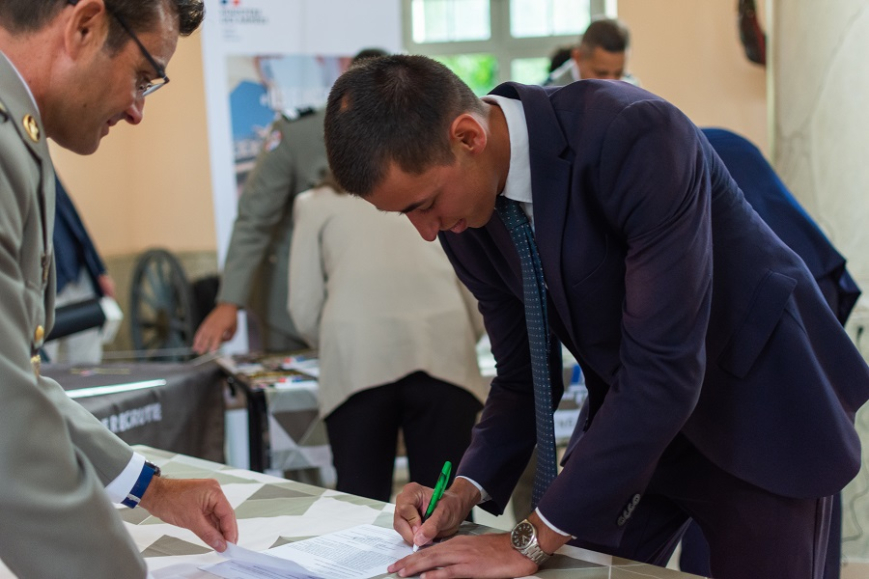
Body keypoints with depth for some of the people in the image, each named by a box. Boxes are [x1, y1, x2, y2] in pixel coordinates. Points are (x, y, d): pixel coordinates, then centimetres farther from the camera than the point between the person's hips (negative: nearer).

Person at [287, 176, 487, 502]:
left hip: (360, 351, -2)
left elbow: (306, 310, 14)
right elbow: (476, 316, 23)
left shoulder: (317, 204, 27)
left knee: (360, 496, 2)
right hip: (443, 350, 2)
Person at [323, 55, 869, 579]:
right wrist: (466, 491, -17)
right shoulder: (466, 220, -10)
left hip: (759, 402, -5)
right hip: (628, 413, 5)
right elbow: (523, 374, 1)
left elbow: (663, 367, -35)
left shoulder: (638, 135, -33)